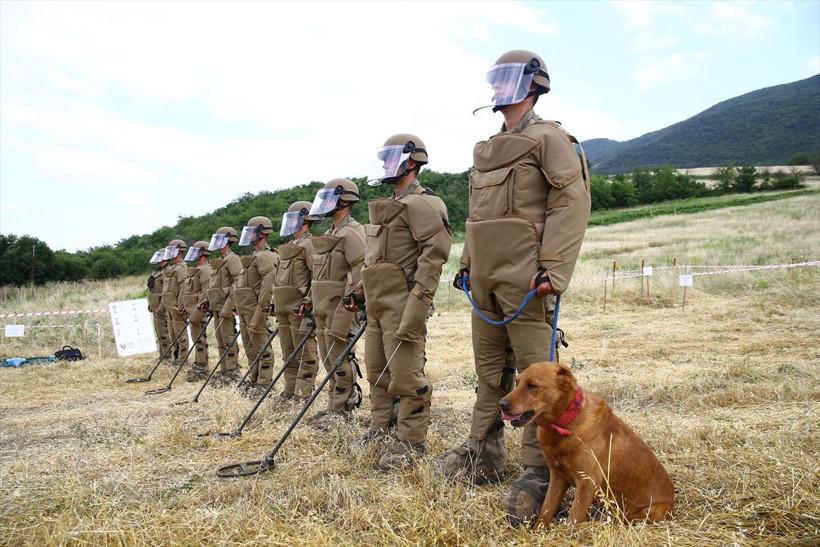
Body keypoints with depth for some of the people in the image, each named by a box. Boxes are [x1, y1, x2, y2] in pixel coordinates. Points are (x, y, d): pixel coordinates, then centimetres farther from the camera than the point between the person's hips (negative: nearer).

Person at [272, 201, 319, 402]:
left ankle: (303, 396, 1)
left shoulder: (309, 245, -10)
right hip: (284, 308, 10)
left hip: (299, 308, -10)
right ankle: (290, 391, 22)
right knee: (288, 353, 14)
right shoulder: (288, 247, 19)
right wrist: (275, 302, 19)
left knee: (304, 354, -3)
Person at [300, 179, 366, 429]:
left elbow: (360, 272, -21)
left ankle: (342, 410, 6)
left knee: (340, 360, -4)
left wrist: (348, 305, -24)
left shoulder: (352, 234, -13)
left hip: (339, 308, -10)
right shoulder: (329, 234, 19)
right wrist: (309, 300, 18)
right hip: (323, 308, 10)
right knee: (329, 360, 14)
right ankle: (334, 406, 23)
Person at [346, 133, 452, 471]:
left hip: (402, 304, -10)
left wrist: (419, 298, -25)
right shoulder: (387, 208, 21)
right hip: (378, 304, 10)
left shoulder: (420, 204, -10)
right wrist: (361, 291, 22)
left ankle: (412, 443, 5)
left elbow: (435, 252, -20)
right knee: (376, 370, 16)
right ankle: (379, 429, 29)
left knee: (406, 375, -6)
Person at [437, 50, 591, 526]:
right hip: (485, 277, 9)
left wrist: (552, 269, -22)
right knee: (489, 367, 15)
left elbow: (573, 201, -14)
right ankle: (484, 452, 27)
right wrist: (467, 264, 20)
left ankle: (540, 472, 4)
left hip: (522, 277, -8)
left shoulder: (548, 138, -4)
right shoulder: (487, 150, 21)